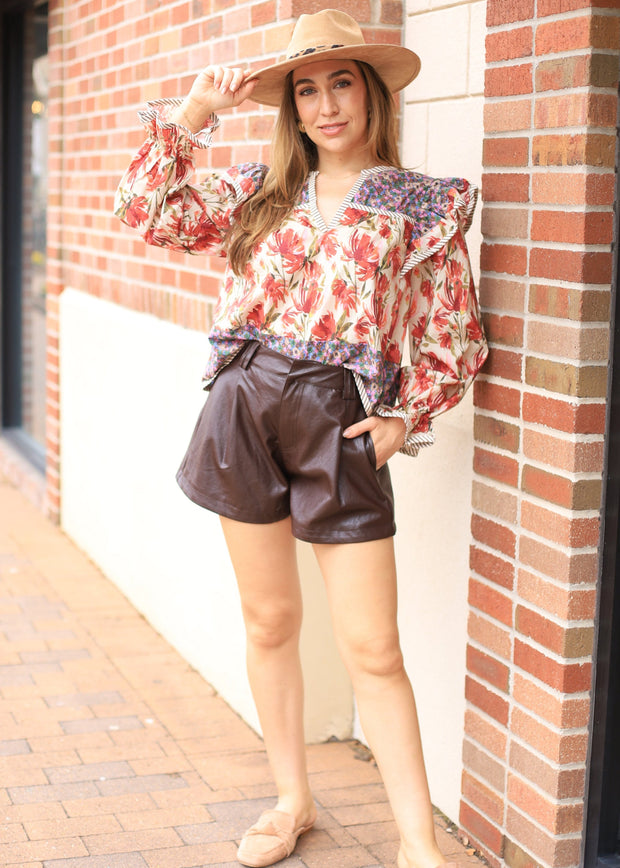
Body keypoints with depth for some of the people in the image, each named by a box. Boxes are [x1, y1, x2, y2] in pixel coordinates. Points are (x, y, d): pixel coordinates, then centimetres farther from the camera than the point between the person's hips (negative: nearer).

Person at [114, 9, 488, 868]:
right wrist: (193, 110, 2)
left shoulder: (424, 208, 3)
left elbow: (453, 337, 5)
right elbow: (148, 210, 7)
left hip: (340, 423, -3)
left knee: (372, 649, -3)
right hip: (242, 408, 3)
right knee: (269, 620, 13)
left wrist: (404, 419, -3)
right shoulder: (259, 192, 11)